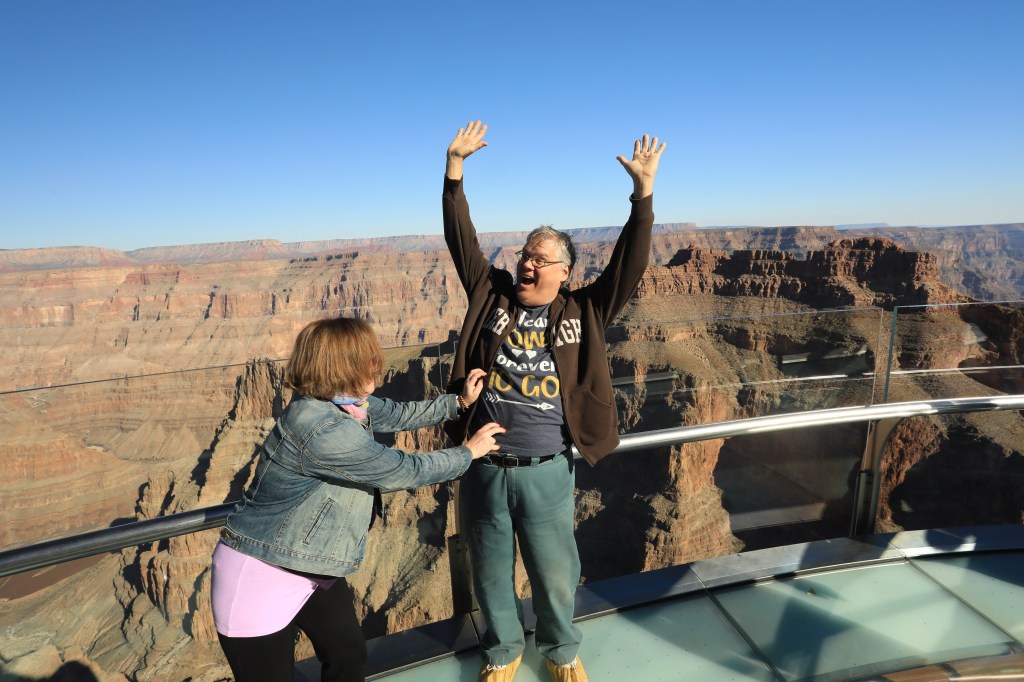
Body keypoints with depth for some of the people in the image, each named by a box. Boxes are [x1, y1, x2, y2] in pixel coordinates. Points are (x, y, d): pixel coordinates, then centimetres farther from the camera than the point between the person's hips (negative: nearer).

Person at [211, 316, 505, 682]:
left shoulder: (348, 403, -6)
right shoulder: (322, 430, -34)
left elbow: (398, 413, 12)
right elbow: (406, 470, -25)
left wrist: (459, 402, 11)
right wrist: (469, 452, -11)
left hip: (310, 568, 9)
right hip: (260, 575, -9)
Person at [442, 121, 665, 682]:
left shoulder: (583, 313, -1)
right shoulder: (492, 295, 2)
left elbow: (629, 265, -9)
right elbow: (461, 241, 0)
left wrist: (643, 190, -15)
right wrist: (454, 167, -5)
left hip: (546, 472, -1)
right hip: (484, 468, 2)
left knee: (554, 573, 17)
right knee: (491, 572, 19)